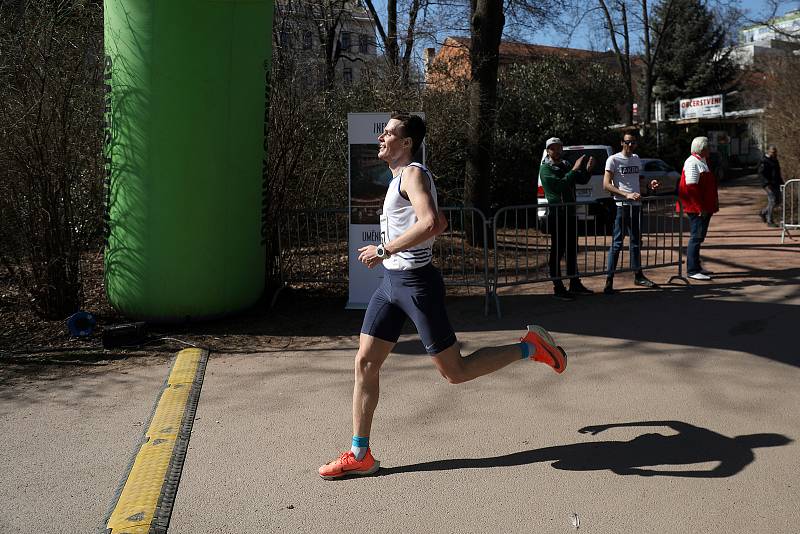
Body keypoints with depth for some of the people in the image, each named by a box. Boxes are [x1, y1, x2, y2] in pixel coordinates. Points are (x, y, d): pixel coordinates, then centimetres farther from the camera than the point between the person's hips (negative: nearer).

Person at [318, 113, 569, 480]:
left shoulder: (413, 174, -12)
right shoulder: (400, 178, 17)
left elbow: (430, 223, -31)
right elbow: (440, 223, 27)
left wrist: (384, 249, -27)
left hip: (416, 283, -9)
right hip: (391, 282, 10)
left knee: (455, 372, -1)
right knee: (365, 363, 5)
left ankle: (530, 347, 15)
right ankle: (359, 455, 12)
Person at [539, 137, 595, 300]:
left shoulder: (566, 165, 16)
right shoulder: (546, 168, -9)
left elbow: (582, 180, 15)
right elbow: (560, 184, -22)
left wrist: (588, 169, -4)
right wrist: (575, 170, -21)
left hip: (570, 213, 8)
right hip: (556, 215, -8)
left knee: (572, 250, 13)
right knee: (557, 251, -5)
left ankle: (575, 284, 22)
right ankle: (558, 288, 0)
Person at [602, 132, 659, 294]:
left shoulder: (636, 159, 16)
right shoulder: (613, 160, -6)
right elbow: (606, 184, -14)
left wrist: (650, 184, 6)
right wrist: (626, 194, -23)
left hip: (636, 205, 7)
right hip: (621, 206, -7)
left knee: (636, 241, 15)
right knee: (617, 243, -9)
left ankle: (638, 275, 26)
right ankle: (609, 280, -7)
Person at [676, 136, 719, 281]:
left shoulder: (701, 162, 17)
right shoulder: (692, 163, -15)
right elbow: (691, 188, -22)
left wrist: (713, 204, 21)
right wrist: (700, 208, -23)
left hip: (704, 208, 10)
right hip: (697, 209, -10)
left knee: (699, 237, 14)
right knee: (697, 237, -8)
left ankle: (697, 267, 22)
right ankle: (692, 270, -5)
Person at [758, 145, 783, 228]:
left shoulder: (775, 160, 16)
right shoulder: (764, 161, -12)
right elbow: (761, 174, -19)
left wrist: (782, 183, 21)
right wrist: (766, 184, -29)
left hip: (776, 184, 9)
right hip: (768, 185, -9)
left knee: (778, 201, 9)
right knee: (772, 201, -11)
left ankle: (764, 212, 27)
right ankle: (769, 222, -5)